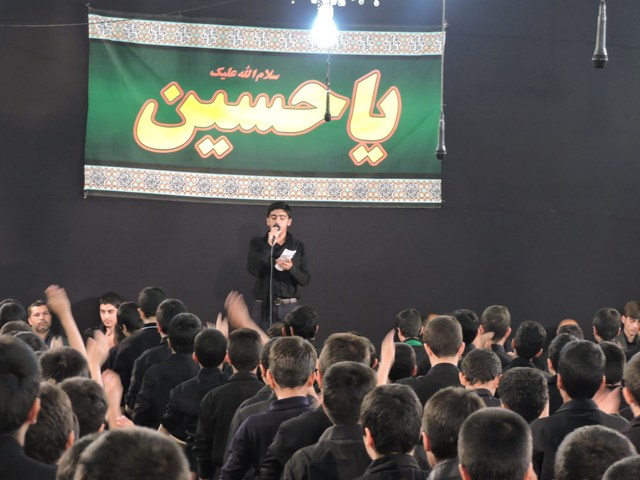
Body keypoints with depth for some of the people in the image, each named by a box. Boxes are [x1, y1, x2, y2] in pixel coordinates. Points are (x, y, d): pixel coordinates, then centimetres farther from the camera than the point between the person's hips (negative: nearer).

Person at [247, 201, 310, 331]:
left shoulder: (298, 246, 8)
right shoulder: (258, 243, 4)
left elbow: (305, 280, 3)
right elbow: (253, 270, -11)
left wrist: (291, 268, -16)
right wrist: (269, 245, -17)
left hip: (289, 307, 1)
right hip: (264, 306, -1)